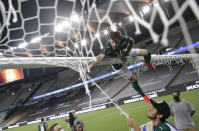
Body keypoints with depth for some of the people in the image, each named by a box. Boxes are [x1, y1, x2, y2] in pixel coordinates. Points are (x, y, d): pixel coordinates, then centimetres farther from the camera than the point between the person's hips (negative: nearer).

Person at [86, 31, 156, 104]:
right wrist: (91, 65, -81)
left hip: (125, 52, 4)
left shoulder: (124, 39, -35)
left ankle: (147, 63, 48)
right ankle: (143, 95, 30)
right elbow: (100, 57, -63)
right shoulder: (108, 48, -45)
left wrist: (126, 54, -14)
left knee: (147, 53, 8)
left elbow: (132, 42, -11)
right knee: (133, 79, 2)